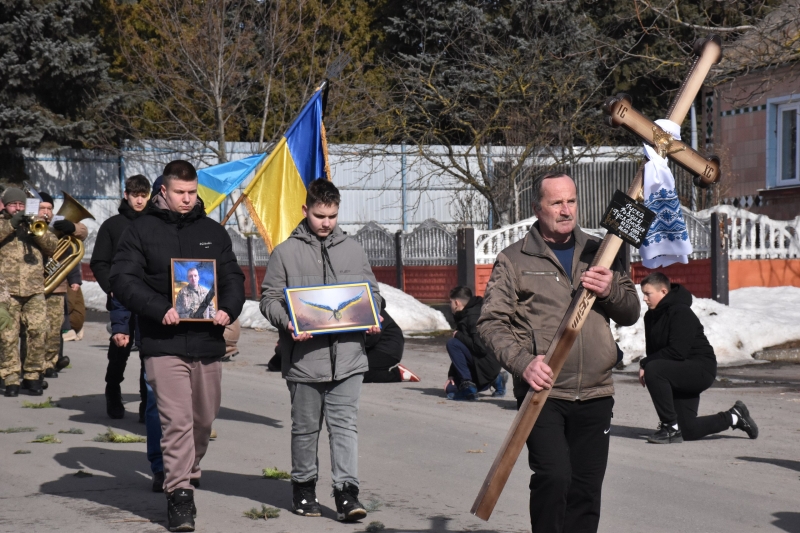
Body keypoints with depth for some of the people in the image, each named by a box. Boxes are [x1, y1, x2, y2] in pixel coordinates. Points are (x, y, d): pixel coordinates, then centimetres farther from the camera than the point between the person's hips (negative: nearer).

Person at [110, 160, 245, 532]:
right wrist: (159, 309, -19)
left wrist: (228, 309, -8)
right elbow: (123, 279, -6)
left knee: (204, 418, 15)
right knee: (176, 420, -12)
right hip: (163, 344, -4)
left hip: (207, 343, 4)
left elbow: (233, 277, 13)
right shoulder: (141, 230, 1)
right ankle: (179, 494, -8)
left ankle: (189, 473, 37)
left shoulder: (213, 232, 12)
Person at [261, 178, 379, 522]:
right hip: (304, 358, -1)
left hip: (348, 356, 2)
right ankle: (303, 488, 23)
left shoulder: (353, 250, 11)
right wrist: (287, 323, -16)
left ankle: (346, 493, -4)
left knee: (345, 425, -3)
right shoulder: (286, 252, 1)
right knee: (305, 427, 10)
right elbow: (270, 298, 2)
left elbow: (372, 292, 19)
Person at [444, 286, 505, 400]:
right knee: (450, 389, 9)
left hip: (488, 364, -10)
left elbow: (480, 347, -28)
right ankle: (495, 379, 13)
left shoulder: (474, 317, -17)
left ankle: (468, 386, -20)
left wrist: (459, 335, -16)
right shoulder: (464, 317, 15)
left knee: (452, 344, -24)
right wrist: (451, 375, 12)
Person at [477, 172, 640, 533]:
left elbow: (631, 314, 15)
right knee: (553, 476, -20)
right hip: (543, 394, -3)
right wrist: (522, 362, -19)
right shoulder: (513, 260, 5)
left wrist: (611, 291, -7)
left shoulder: (598, 254, 15)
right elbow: (491, 323, -2)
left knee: (586, 490, 4)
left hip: (595, 395, 4)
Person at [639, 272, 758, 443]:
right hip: (682, 374, 9)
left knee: (653, 369, -33)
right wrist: (645, 365, -14)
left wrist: (645, 364, -23)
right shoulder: (651, 316, 7)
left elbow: (677, 352, -28)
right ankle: (734, 417, 29)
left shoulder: (680, 312, -19)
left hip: (701, 370, -9)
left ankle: (671, 427, -24)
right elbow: (654, 351, 9)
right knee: (688, 431, 7)